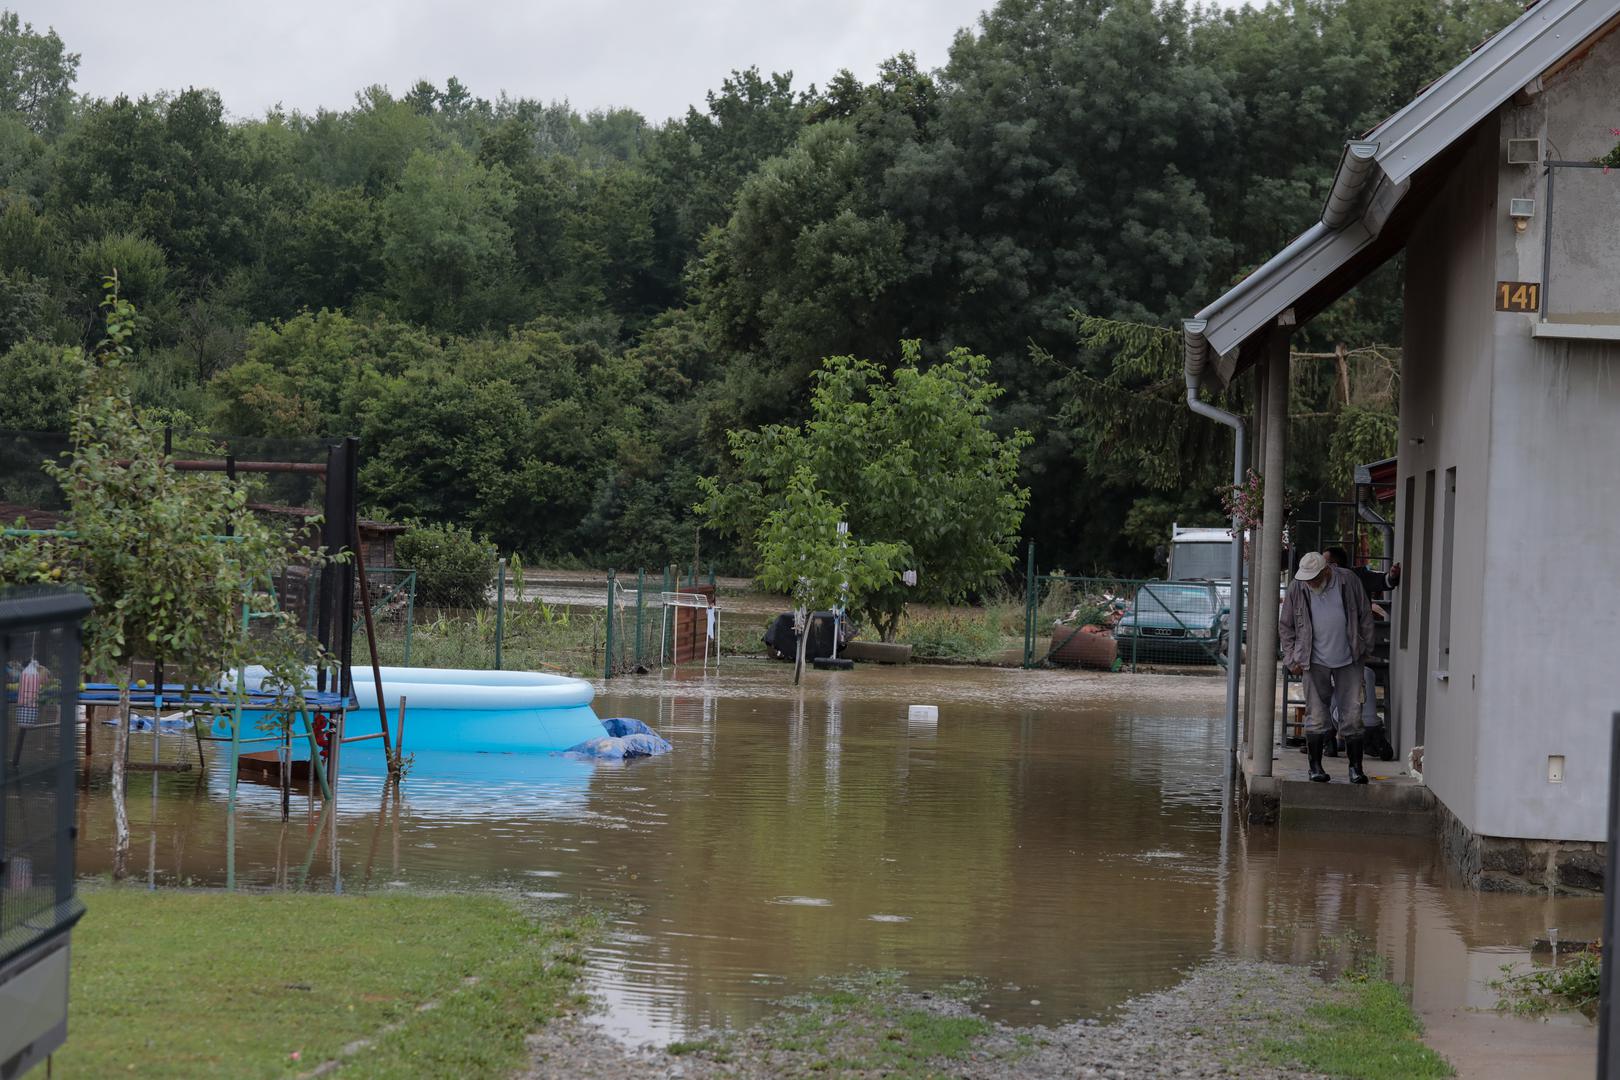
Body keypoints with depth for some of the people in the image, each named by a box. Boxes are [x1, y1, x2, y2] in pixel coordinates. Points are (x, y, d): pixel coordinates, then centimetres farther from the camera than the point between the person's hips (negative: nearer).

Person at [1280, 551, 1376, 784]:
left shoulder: (1348, 581, -4)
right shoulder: (1297, 588, -4)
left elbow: (1365, 615, 7)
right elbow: (1285, 626, 6)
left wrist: (1365, 649, 8)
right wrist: (1292, 659, 1)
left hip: (1348, 660, 0)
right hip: (1315, 661, 0)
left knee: (1352, 715, 0)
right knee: (1316, 716, 0)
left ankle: (1355, 767, 6)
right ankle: (1315, 766, 9)